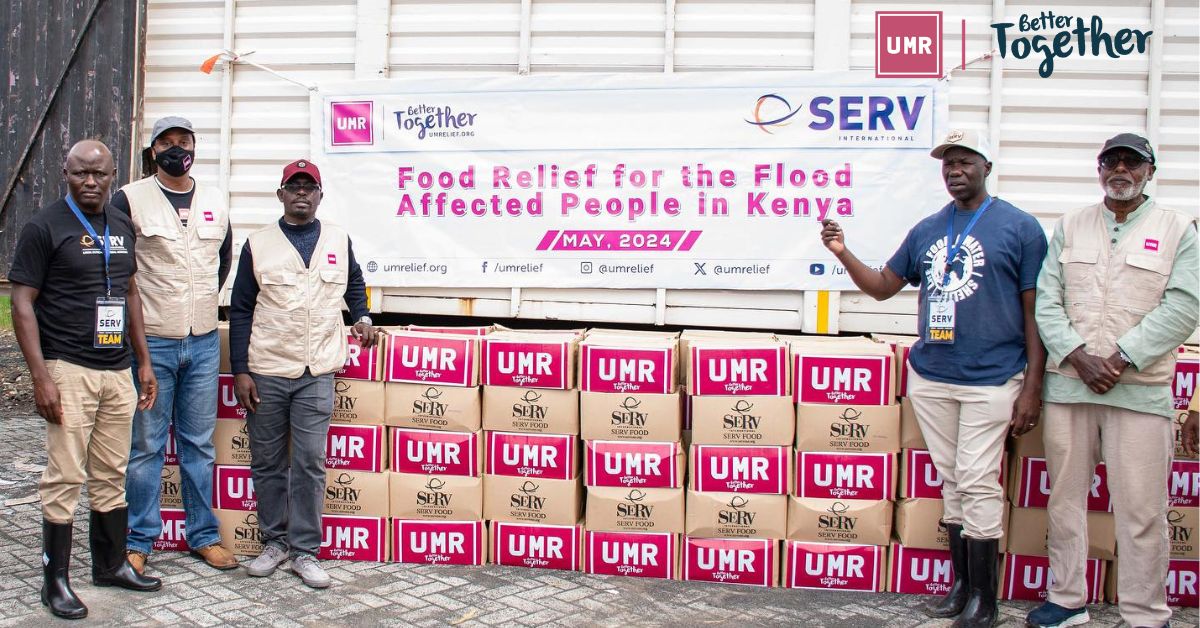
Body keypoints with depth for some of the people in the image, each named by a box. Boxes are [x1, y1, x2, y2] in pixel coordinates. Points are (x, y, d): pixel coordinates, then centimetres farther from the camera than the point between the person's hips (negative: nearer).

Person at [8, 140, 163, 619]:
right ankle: (55, 580, 10)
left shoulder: (122, 226, 12)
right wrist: (40, 377, -15)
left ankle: (111, 564, 26)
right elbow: (22, 304, -9)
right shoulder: (44, 227, -6)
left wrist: (144, 361, 15)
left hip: (118, 372, 6)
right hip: (69, 371, -6)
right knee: (65, 477, -2)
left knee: (111, 475, 13)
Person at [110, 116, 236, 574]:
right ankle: (138, 540, 14)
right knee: (146, 445, 2)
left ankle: (203, 535, 21)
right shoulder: (130, 200, -4)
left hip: (204, 343, 4)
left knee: (199, 443, 11)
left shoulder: (215, 202, 10)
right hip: (150, 342, -4)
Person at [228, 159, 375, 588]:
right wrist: (240, 370, -2)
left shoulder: (339, 240, 9)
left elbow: (354, 283, 28)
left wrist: (362, 317, 9)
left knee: (310, 463, -2)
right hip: (266, 372, 0)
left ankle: (305, 550, 7)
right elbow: (240, 310, 4)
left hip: (316, 374, 0)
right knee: (267, 462, 8)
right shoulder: (258, 244, 4)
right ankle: (274, 541, 22)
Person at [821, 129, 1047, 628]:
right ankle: (962, 582, 23)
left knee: (978, 482, -4)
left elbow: (1034, 312, -4)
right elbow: (883, 286, 18)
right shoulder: (927, 230, 13)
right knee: (951, 481, 12)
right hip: (929, 377, 5)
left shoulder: (1019, 227, -2)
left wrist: (1032, 388, -8)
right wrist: (843, 254, 1)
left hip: (990, 379, -5)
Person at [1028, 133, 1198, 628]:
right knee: (1064, 497, 10)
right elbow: (1046, 301, 4)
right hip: (1068, 383, 3)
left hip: (1141, 389, -2)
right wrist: (1078, 356, -10)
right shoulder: (1070, 227, 11)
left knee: (1142, 509, -1)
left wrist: (1121, 360, -14)